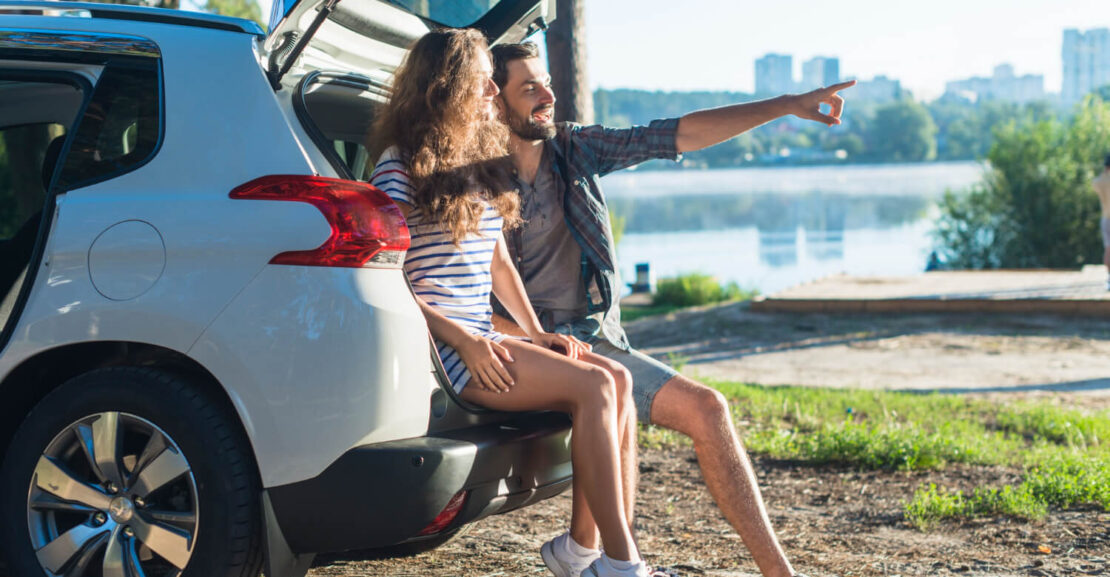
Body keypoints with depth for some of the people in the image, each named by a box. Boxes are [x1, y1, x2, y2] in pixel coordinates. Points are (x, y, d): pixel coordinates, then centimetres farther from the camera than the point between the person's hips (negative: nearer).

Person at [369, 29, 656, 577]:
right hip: (438, 345, -8)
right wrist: (463, 342, -17)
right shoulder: (401, 167, -6)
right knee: (593, 386, -22)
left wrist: (535, 332, 9)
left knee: (617, 378, -10)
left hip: (484, 338, 8)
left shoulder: (481, 163, 19)